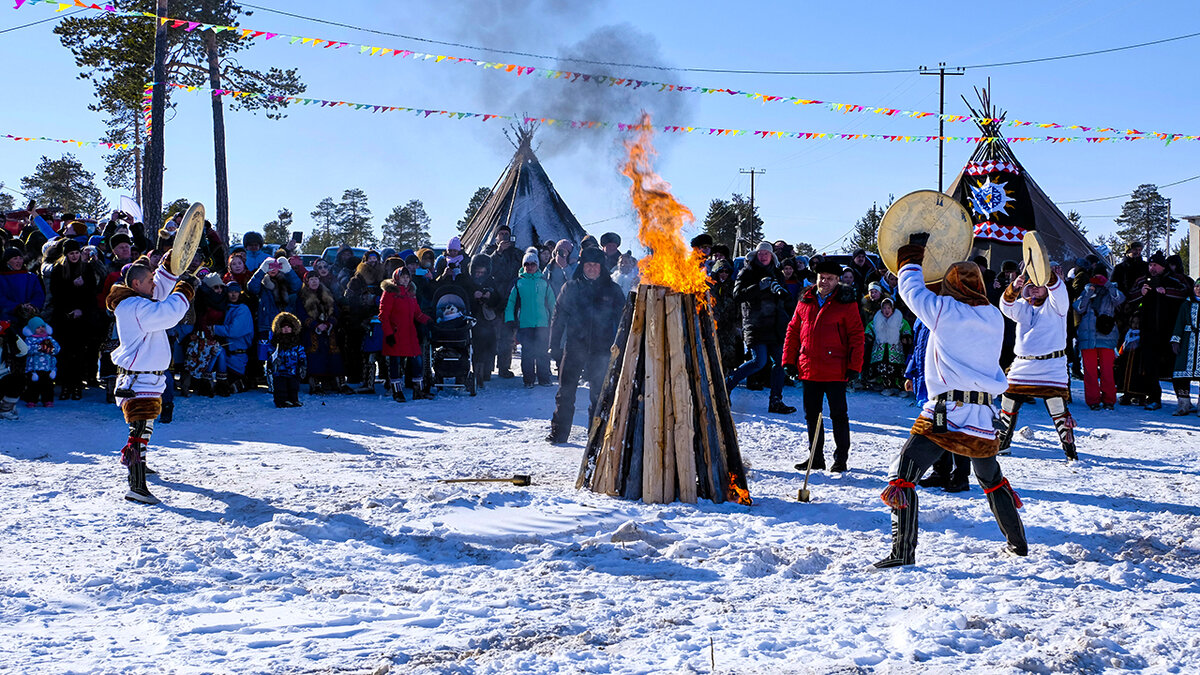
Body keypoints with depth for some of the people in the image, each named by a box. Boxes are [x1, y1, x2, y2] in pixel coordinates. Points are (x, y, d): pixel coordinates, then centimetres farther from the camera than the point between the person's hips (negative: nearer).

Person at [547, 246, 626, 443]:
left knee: (599, 394, 5)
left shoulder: (612, 289, 5)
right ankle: (559, 432, 8)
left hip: (601, 349, 0)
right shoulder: (571, 287, 6)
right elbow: (558, 318, 8)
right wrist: (554, 346, 3)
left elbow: (622, 319, 9)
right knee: (565, 392, -1)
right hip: (575, 347, 0)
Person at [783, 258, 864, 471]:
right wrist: (789, 359, 8)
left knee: (838, 414, 1)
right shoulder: (805, 301, 10)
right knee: (811, 414, 11)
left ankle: (841, 459, 10)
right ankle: (816, 457, 21)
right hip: (808, 369, 5)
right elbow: (793, 330, 14)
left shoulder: (846, 303, -3)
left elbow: (857, 334, -4)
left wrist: (854, 365, -10)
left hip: (835, 370, -5)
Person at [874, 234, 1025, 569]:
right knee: (992, 478, 28)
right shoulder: (995, 318, 9)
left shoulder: (945, 311, -5)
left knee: (901, 477, -4)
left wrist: (912, 253, 24)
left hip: (945, 414, -6)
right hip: (982, 416, 6)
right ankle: (1018, 542, 37)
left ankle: (903, 551, -14)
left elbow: (911, 288, 8)